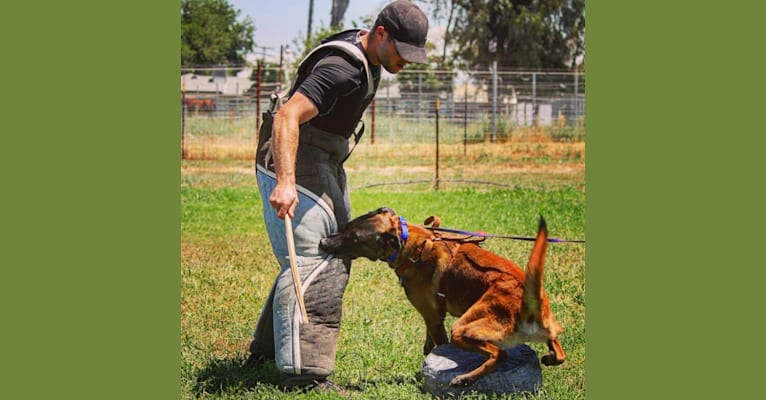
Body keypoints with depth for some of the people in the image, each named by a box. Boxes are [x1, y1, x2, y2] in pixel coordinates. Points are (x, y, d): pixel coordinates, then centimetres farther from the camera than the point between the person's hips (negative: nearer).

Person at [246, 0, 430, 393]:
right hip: (293, 162, -11)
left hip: (325, 164, 11)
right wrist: (285, 182, -46)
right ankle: (302, 374, -16)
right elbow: (287, 116, -36)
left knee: (335, 257, 16)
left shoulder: (368, 58, 6)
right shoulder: (343, 68, -26)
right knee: (309, 261, -16)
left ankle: (268, 348, 26)